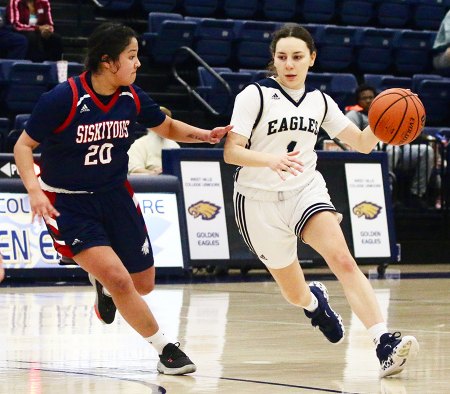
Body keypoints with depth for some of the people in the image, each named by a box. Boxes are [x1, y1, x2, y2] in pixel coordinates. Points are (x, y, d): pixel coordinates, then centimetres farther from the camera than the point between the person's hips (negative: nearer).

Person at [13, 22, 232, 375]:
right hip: (68, 203, -6)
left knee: (143, 284, 11)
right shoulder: (62, 98, -21)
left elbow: (167, 127, 12)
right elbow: (24, 145, -11)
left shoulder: (131, 97, -6)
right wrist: (34, 190, -26)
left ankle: (103, 284, 46)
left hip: (115, 196, 6)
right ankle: (165, 348, -2)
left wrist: (206, 135, -6)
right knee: (118, 278, -20)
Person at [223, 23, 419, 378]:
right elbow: (231, 152, -15)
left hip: (306, 190, 2)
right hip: (260, 201, -2)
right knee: (296, 295, 7)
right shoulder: (254, 95, -8)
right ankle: (316, 301, 47)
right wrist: (270, 160, -34)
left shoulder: (319, 101, 6)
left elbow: (362, 143, 9)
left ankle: (385, 344, -37)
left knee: (343, 260, -26)